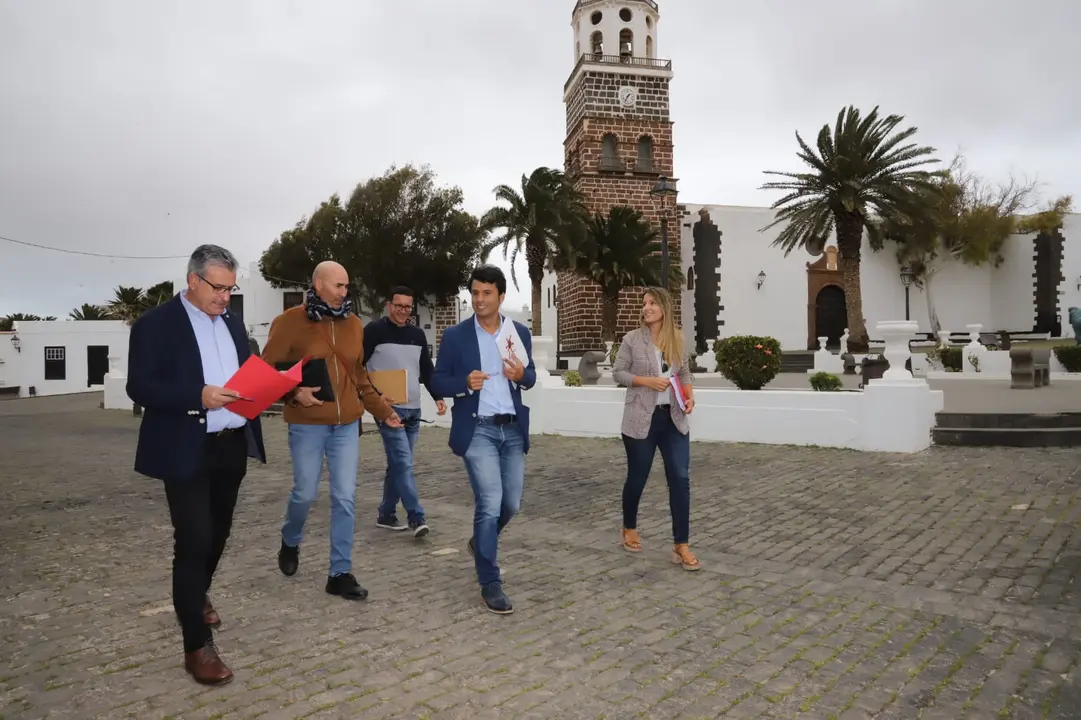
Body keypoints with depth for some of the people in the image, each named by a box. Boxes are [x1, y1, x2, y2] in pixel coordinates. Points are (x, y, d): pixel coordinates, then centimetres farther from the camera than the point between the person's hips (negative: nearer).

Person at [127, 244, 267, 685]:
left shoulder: (232, 322, 12)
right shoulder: (155, 324, -8)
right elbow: (139, 388, -14)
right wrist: (198, 397, -27)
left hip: (232, 446, 7)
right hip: (187, 452, -6)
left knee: (218, 533, 20)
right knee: (194, 542, -5)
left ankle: (197, 595, 46)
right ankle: (197, 646, 5)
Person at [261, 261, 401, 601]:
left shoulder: (353, 324, 8)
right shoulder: (290, 322, -7)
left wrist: (383, 410, 15)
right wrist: (294, 392, -22)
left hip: (347, 425, 4)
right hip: (307, 425, -4)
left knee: (345, 498, 3)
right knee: (305, 493, 7)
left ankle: (340, 573, 14)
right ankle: (290, 542, 40)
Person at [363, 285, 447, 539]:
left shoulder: (418, 334, 12)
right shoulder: (375, 330, -5)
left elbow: (427, 370, 17)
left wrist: (437, 397, 6)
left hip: (413, 410, 6)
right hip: (388, 409, -6)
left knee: (397, 464, 11)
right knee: (404, 464, -11)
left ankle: (386, 515, 22)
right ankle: (416, 518, -7)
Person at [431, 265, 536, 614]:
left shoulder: (520, 332, 7)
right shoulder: (455, 335, -2)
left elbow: (530, 378, 14)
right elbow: (437, 382, 0)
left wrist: (522, 374, -10)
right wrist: (466, 383, -20)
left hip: (513, 430, 4)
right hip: (477, 430, -4)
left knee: (511, 503, 11)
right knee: (490, 504, -10)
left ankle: (481, 542, 43)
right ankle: (490, 584, 5)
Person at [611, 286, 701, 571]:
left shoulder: (678, 338, 6)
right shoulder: (632, 339, -4)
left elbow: (684, 373, 13)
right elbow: (617, 372, -3)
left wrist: (689, 396, -5)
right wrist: (647, 381, -17)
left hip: (674, 419, 3)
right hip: (641, 420, -3)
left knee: (680, 479, -4)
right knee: (637, 478, 10)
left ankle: (681, 546, 4)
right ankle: (629, 528, 35)